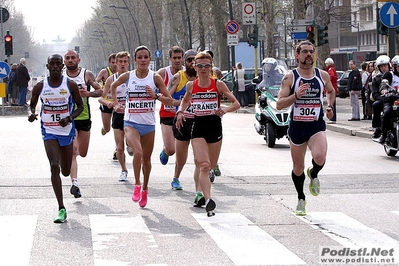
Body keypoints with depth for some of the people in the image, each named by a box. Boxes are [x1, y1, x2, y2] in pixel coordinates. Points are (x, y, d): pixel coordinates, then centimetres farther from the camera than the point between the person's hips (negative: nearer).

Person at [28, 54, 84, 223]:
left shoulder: (70, 85, -5)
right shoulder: (40, 87, -3)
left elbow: (80, 106, 2)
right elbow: (32, 105, 9)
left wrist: (70, 118, -16)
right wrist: (31, 114, -14)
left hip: (67, 130, 1)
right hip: (49, 131, -1)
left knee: (66, 171, 10)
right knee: (54, 167, -17)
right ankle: (61, 209, -17)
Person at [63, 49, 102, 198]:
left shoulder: (86, 74, -1)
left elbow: (100, 91, -2)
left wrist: (88, 93, -21)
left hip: (84, 118, 2)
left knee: (83, 153, 12)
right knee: (73, 151, -17)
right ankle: (74, 183, -21)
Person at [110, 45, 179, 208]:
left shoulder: (155, 77, -4)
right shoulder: (127, 76, -2)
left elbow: (170, 101, -4)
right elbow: (113, 86, 20)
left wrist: (156, 96, -20)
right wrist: (116, 103, 12)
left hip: (148, 124, 1)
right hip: (131, 123, -1)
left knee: (146, 159, 13)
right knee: (138, 152, -27)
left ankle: (145, 189, 35)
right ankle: (137, 185, -12)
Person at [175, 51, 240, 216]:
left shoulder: (218, 85, -3)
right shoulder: (191, 85, 3)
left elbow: (236, 103, -2)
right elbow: (185, 100, 24)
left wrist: (225, 110, -21)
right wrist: (180, 111, 5)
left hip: (215, 127, 1)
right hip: (198, 128, -1)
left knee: (211, 166, 12)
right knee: (204, 166, -19)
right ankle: (208, 200, -29)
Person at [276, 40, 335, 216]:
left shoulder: (323, 75, 3)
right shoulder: (290, 77, -5)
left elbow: (331, 91, 25)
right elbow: (279, 104, -10)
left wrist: (329, 106, 6)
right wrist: (296, 95, -24)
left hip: (317, 125, 0)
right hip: (297, 126, 0)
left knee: (320, 158, -27)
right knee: (298, 167, 11)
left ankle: (313, 174, 10)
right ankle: (301, 199, 34)